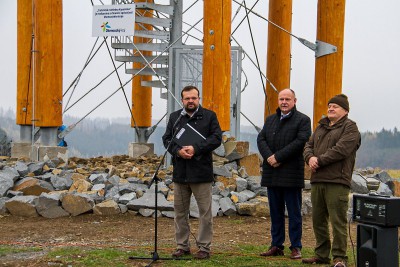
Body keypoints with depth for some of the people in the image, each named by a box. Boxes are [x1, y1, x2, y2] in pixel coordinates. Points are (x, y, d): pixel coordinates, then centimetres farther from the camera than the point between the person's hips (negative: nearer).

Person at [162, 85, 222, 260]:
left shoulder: (209, 116, 3)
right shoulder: (174, 117, 13)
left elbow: (216, 138, -6)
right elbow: (167, 138, 7)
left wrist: (196, 148, -18)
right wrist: (178, 151, -13)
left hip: (201, 173, -3)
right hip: (180, 172, 3)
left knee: (205, 212, -1)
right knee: (180, 212, 9)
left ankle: (204, 247, 6)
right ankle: (182, 246, 18)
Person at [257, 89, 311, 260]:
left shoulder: (303, 120, -1)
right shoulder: (270, 120, 18)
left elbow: (300, 141, -14)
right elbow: (261, 139, 7)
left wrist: (278, 157, -18)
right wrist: (269, 157, -12)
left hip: (291, 175, -5)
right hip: (272, 173, 5)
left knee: (294, 213, 0)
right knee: (275, 212, 10)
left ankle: (296, 247, 5)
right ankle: (276, 246, 17)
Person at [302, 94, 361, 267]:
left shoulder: (350, 127, -2)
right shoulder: (321, 127, 22)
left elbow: (341, 150, -15)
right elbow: (308, 146, 16)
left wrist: (320, 160, -13)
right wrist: (310, 158, -6)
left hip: (337, 181, -8)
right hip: (317, 181, 8)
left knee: (338, 221, -8)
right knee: (318, 220, 11)